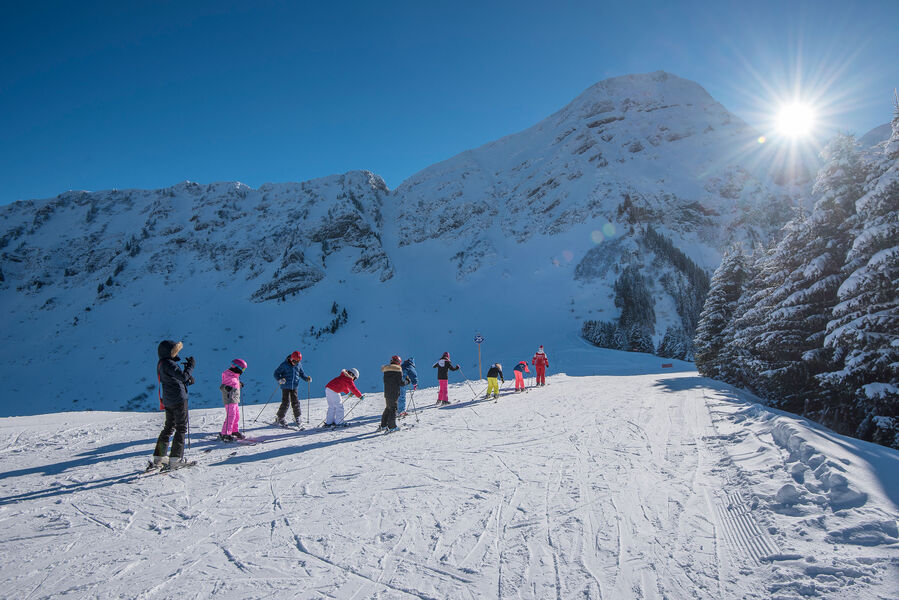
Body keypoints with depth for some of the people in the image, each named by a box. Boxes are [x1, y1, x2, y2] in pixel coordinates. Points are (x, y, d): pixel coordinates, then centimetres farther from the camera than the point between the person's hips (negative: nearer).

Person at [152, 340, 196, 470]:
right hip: (178, 399, -9)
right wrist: (191, 365, -10)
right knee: (181, 428, -2)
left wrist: (187, 379, 7)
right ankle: (175, 459, -3)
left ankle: (159, 457, 21)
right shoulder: (168, 364, -17)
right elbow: (183, 376, -23)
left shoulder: (161, 364, 14)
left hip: (167, 400, 9)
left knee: (169, 427, 18)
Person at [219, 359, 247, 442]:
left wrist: (239, 384, 34)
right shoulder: (228, 375, -16)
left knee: (237, 416, 16)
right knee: (230, 416, -12)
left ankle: (234, 431, 29)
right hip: (230, 399, -10)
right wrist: (226, 388, -37)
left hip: (235, 399, 10)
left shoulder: (234, 375, 13)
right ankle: (225, 434, -7)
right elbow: (222, 386, -19)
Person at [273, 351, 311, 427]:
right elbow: (276, 373, -6)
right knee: (286, 402, -7)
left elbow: (301, 374, 17)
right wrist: (280, 379, -25)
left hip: (294, 387, 4)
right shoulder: (284, 365, -9)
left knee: (295, 402, 2)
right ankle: (279, 418, 10)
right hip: (286, 386, -4)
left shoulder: (299, 365, 4)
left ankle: (297, 418, 16)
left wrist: (307, 378, -1)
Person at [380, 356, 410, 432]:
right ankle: (391, 427, -2)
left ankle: (383, 425, 21)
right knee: (393, 409, -1)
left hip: (387, 393, 6)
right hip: (394, 393, -6)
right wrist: (407, 381, 7)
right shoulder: (398, 371, -10)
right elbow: (401, 383, -12)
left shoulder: (386, 371, 10)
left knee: (388, 408, 18)